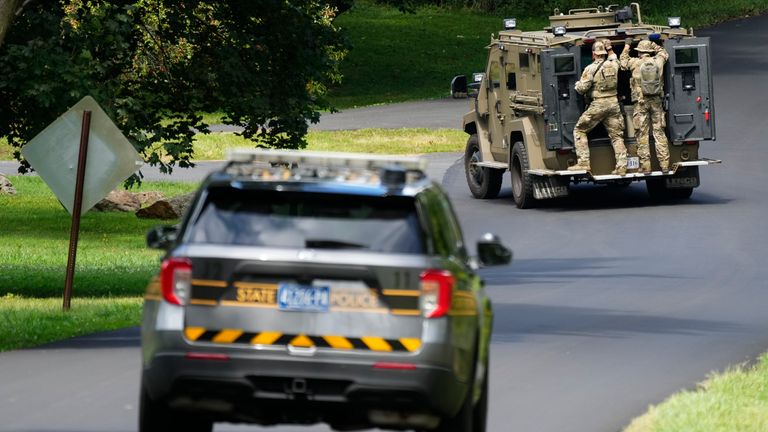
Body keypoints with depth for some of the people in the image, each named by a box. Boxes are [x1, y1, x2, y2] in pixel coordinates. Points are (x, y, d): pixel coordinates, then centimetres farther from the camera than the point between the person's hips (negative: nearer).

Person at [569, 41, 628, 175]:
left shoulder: (591, 69, -11)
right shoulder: (614, 65, 5)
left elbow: (582, 88, -13)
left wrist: (577, 84, 9)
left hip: (598, 104, -5)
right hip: (614, 103, 5)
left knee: (580, 130, 7)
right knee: (616, 135, 9)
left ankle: (583, 162, -1)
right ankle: (621, 166, 2)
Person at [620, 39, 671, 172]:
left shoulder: (636, 63, -5)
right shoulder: (658, 61, 2)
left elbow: (622, 63, 15)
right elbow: (664, 53, 25)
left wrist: (626, 47, 24)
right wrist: (652, 45, 31)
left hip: (641, 102, -3)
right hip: (656, 101, 3)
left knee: (642, 134, 0)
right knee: (659, 132, 5)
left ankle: (645, 165, -3)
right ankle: (664, 164, 2)